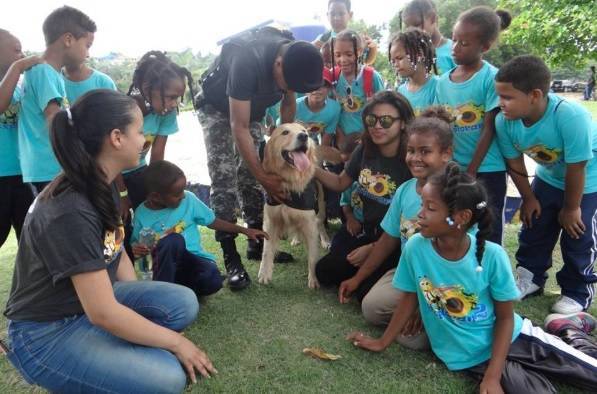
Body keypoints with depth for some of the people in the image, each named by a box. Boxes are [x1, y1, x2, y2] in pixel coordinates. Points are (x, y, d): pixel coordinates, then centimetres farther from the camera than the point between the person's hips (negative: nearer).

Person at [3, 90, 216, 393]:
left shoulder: (102, 186, -1)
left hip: (91, 298, 8)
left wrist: (142, 303, 1)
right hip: (46, 333, -8)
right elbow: (103, 313, -28)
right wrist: (176, 342, -17)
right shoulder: (70, 213, -30)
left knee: (182, 303, -10)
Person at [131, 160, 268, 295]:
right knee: (173, 240, -36)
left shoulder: (189, 199, -4)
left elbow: (212, 222, 7)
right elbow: (135, 243, 7)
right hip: (166, 265, -1)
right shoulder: (142, 213, -5)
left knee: (212, 281, -33)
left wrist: (244, 230, 5)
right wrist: (136, 249, -17)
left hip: (193, 259, 2)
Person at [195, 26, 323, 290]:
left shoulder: (296, 58, -20)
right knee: (224, 180, -14)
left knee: (251, 176, 1)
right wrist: (264, 177, -35)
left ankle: (257, 244, 11)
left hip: (250, 109, 6)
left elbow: (288, 103, -1)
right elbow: (239, 127, -35)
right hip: (216, 108, -5)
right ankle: (231, 258, -12)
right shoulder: (248, 60, -40)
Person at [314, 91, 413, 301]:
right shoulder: (364, 150, -4)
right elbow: (341, 183, 11)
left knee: (367, 293, -18)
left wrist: (372, 248, -14)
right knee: (323, 273, 1)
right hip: (366, 231, 6)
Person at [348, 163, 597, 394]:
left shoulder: (492, 255, -21)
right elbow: (409, 299, -1)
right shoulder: (415, 247, -17)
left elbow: (505, 318, -9)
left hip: (510, 337, 0)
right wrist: (383, 343, 7)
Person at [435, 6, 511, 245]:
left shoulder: (492, 78, -11)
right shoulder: (443, 81, 2)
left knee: (488, 234, 6)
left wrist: (470, 172, -11)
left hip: (486, 171, -4)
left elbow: (489, 130, -11)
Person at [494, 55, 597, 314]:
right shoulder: (505, 120, -25)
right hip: (549, 176, 5)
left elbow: (576, 169, -28)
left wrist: (571, 208, -15)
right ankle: (531, 278, 32)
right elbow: (514, 164, -9)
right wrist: (529, 198, 1)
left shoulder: (570, 116, -40)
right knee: (534, 227, 11)